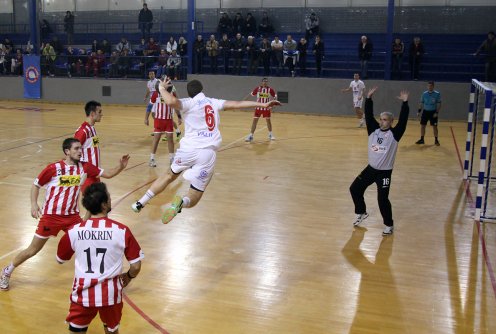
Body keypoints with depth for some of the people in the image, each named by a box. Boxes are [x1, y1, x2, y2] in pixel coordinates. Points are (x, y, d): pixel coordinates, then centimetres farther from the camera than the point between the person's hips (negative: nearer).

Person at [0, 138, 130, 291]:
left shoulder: (84, 167, -3)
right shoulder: (53, 168, -13)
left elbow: (107, 174, -1)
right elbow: (36, 185, -1)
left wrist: (121, 166, -19)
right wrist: (34, 204, -14)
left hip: (72, 215, 3)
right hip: (51, 215, -3)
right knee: (33, 250, 7)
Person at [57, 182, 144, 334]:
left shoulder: (73, 231, -9)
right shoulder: (122, 230, -13)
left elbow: (60, 260, 9)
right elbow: (136, 266, -8)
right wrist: (129, 277, 15)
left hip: (83, 292, 0)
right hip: (110, 293, 0)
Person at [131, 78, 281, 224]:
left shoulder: (188, 103, 2)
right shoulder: (214, 102, 12)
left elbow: (171, 101, -18)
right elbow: (237, 104, 8)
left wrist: (162, 88, 2)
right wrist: (263, 105, 14)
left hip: (189, 148, -1)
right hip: (208, 153, 1)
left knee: (170, 175, 30)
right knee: (192, 199, 10)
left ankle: (141, 202, 27)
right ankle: (181, 202, -25)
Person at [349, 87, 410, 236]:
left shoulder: (394, 133, -9)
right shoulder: (373, 129, 1)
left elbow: (403, 120, -20)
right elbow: (369, 115, -5)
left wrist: (405, 103, -24)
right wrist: (369, 98, -12)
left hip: (384, 172, -5)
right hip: (371, 168, 5)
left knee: (382, 199, -7)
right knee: (355, 188, 10)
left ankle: (389, 225, 12)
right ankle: (361, 213, 32)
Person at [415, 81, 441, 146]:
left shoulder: (437, 94, -7)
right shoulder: (424, 93, 2)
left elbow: (439, 104, -7)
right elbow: (421, 103, 9)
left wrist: (437, 112, -15)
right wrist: (419, 111, 3)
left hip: (433, 112, -3)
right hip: (425, 111, 3)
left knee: (434, 126, -1)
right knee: (422, 125, 4)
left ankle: (436, 140, 11)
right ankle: (422, 139, 16)